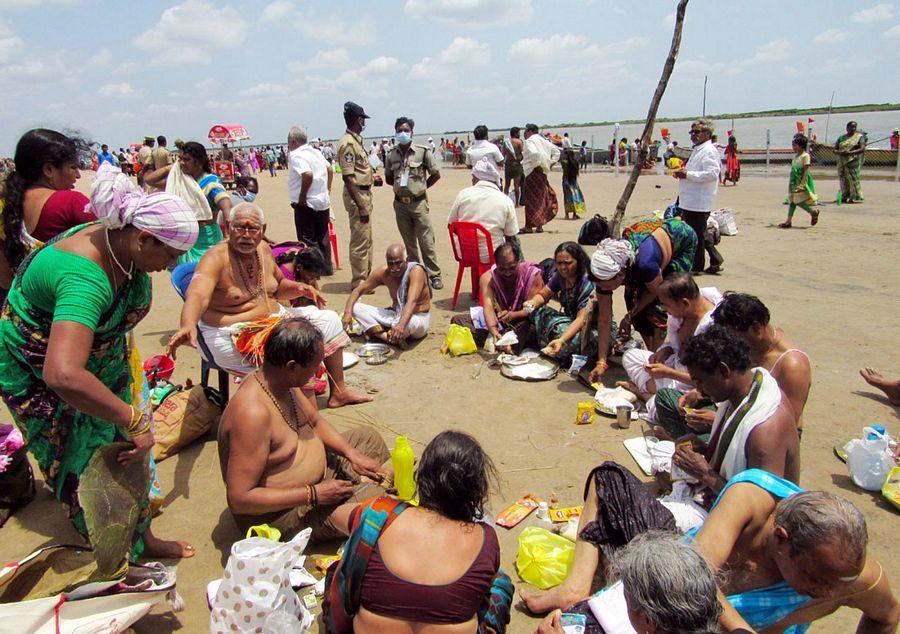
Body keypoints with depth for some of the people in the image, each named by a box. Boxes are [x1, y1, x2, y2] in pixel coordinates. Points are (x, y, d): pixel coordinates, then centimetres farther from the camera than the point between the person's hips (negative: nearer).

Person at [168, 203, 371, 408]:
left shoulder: (263, 249, 4)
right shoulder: (215, 259, -19)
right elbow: (197, 295, -38)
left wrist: (299, 288, -1)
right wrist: (188, 326, -59)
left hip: (275, 318, 9)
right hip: (233, 335, -8)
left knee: (329, 320, 7)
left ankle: (339, 392, 13)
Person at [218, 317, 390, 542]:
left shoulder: (283, 380, -6)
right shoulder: (253, 412, -35)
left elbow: (315, 422, 11)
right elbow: (239, 499, -34)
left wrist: (353, 456, -3)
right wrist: (314, 495, -30)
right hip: (283, 513, -10)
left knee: (369, 437, 18)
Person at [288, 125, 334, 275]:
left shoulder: (296, 156, -15)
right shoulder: (316, 152, 11)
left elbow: (308, 174, -30)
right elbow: (330, 169, 20)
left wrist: (302, 196, -20)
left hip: (305, 204, -8)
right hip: (323, 201, 8)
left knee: (307, 239, 1)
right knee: (323, 237, 18)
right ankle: (326, 267, 25)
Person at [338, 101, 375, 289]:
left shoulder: (356, 140, 14)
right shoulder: (348, 143, -17)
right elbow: (348, 177, -21)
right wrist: (360, 205, -23)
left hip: (364, 193, 11)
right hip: (357, 195, -10)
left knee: (366, 238, 17)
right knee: (360, 240, -4)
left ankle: (366, 276, 28)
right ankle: (358, 282, 4)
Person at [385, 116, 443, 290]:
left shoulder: (422, 151, -5)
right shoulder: (391, 154, 5)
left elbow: (436, 174, 2)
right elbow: (388, 178, 18)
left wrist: (421, 187, 3)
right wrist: (401, 185, 6)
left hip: (418, 203, -4)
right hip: (400, 204, 4)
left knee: (426, 241, -5)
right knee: (409, 242, 11)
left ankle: (434, 275, 5)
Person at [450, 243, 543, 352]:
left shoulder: (532, 274, -16)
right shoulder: (488, 278, -14)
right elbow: (488, 306, -30)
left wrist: (514, 315, -42)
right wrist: (494, 332, -49)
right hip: (499, 321, 3)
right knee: (457, 320, -14)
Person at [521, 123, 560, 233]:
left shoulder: (529, 141, -9)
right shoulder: (543, 141, 17)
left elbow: (535, 153, -28)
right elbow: (556, 151, 21)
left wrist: (537, 165, -17)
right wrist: (550, 164, 14)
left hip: (533, 172, -9)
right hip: (542, 173, 9)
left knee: (531, 199, -6)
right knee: (541, 198, 13)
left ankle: (529, 226, -5)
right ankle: (539, 225, 18)